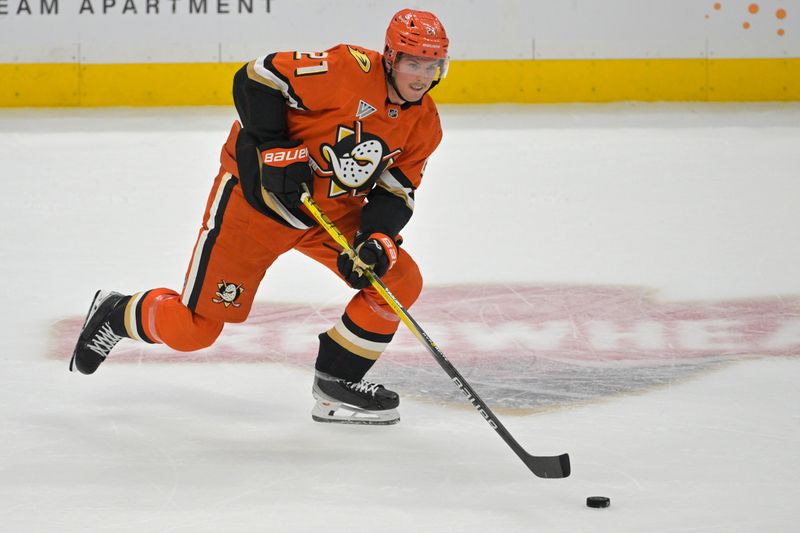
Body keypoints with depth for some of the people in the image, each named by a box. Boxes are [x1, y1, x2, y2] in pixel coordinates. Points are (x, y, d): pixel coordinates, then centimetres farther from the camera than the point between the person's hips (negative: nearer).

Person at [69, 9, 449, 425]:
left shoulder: (424, 125, -2)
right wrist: (276, 152, -27)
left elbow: (396, 192, 1)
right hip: (258, 194, -7)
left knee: (399, 281, -10)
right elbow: (256, 79, -22)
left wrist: (377, 239, -18)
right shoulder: (350, 70, -24)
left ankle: (337, 385, 4)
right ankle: (114, 314, 27)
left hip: (333, 209, 7)